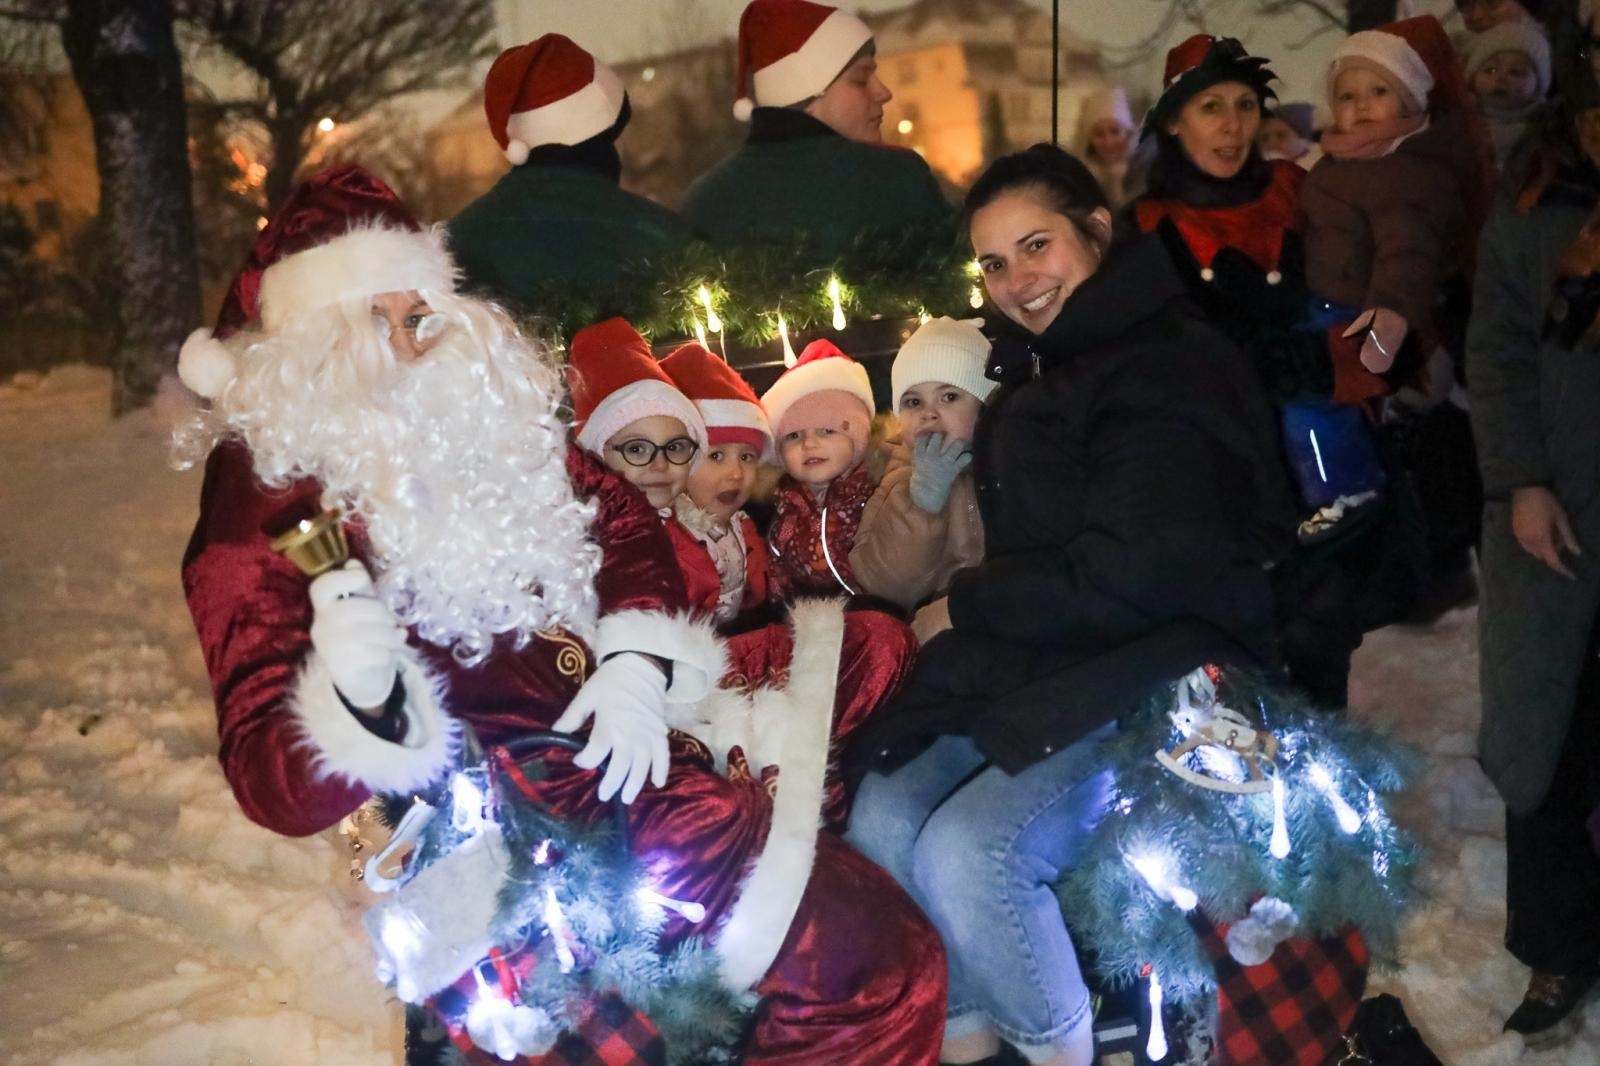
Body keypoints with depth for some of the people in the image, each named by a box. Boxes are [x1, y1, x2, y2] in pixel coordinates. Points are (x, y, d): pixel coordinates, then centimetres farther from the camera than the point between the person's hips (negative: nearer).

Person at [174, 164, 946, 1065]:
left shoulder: (483, 400, 8)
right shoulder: (263, 495, -7)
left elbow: (621, 519, 17)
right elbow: (279, 786, -9)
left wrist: (636, 662, -3)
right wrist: (354, 700, -33)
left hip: (622, 747, 7)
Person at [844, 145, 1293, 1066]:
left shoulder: (1169, 370, -13)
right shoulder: (1045, 369, 15)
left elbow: (1126, 579, -19)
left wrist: (967, 607, -8)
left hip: (1159, 680, -9)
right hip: (1041, 673, 9)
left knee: (967, 851, -25)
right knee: (882, 817, -6)